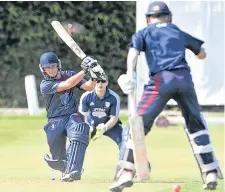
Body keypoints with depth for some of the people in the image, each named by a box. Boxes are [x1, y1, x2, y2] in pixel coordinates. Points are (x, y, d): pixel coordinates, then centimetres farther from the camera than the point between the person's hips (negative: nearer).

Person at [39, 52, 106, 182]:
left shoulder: (69, 75, 6)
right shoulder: (45, 85, -7)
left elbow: (88, 87, -1)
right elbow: (66, 85, -21)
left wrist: (94, 77, -22)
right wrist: (84, 70, -24)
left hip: (73, 116, 1)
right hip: (55, 121, -1)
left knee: (80, 131, -36)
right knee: (58, 160, -7)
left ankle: (72, 171, -44)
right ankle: (66, 169, 32)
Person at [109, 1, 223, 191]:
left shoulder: (144, 33, 19)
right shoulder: (180, 32, 27)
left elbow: (134, 51, -3)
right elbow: (202, 54, 35)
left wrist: (130, 74, -18)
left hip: (160, 80, -3)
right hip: (185, 78, 3)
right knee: (196, 125, 17)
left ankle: (127, 173, -15)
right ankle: (211, 174, 13)